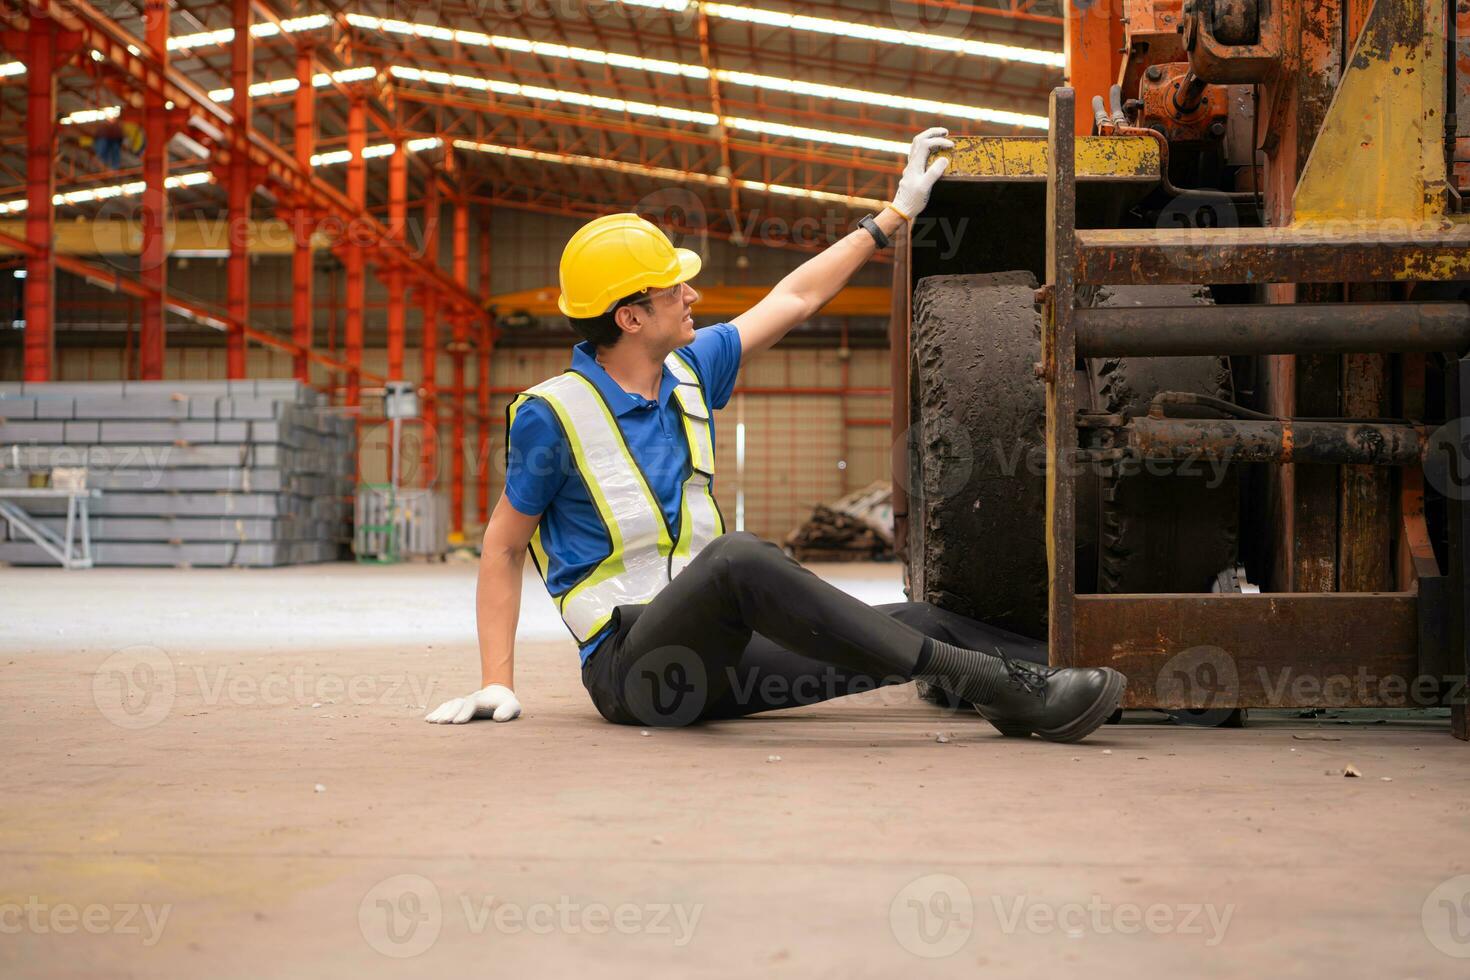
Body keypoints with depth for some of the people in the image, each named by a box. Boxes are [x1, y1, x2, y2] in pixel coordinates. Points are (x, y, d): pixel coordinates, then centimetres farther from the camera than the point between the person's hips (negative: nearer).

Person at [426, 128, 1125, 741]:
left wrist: (895, 214, 25)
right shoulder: (554, 414, -8)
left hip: (713, 651, 8)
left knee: (921, 624, -7)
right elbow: (503, 548, 0)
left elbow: (794, 300, 20)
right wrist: (497, 683, -6)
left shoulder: (690, 369, 10)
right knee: (738, 558, -37)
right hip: (629, 661, -8)